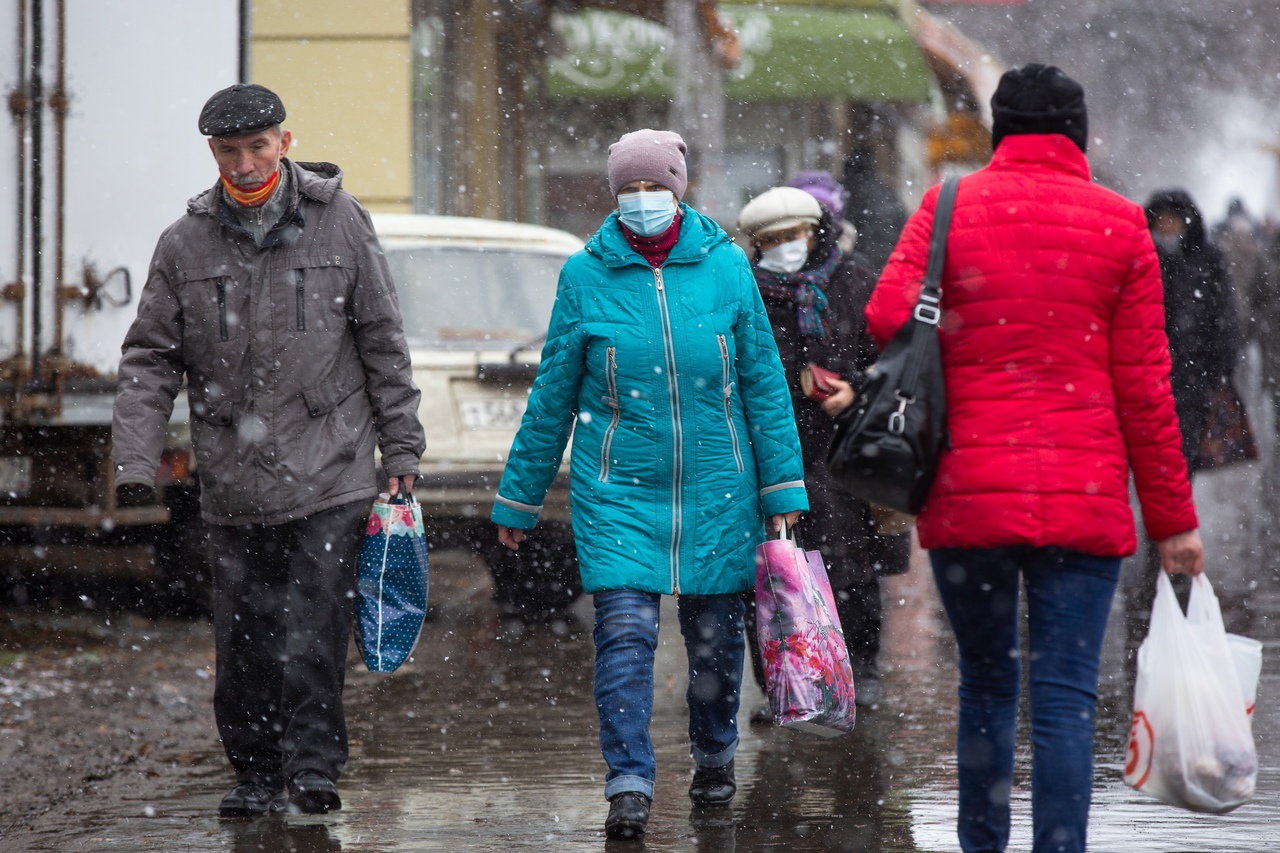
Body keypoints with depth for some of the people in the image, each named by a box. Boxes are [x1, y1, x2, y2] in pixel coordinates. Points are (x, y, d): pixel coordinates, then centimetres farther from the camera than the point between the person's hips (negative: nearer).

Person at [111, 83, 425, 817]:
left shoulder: (340, 222, 2)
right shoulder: (185, 246, 5)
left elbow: (383, 344, 6)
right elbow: (150, 361, 7)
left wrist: (402, 450, 3)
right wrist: (135, 460, -5)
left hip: (330, 479, -2)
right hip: (234, 488, 2)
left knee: (314, 635, -10)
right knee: (244, 645, 3)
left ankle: (314, 765, -5)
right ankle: (257, 773, 14)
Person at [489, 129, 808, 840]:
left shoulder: (725, 266, 0)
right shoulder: (586, 275, -1)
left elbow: (765, 384, 4)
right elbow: (553, 398, 6)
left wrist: (782, 489, 2)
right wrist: (519, 500, 9)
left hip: (716, 487, 1)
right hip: (618, 487, -1)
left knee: (715, 634, 9)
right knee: (625, 631, -13)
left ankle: (716, 756, 34)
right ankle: (630, 787, -10)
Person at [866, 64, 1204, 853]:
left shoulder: (950, 209, 4)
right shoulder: (1120, 226, 3)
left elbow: (887, 320, -8)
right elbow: (1143, 387, 2)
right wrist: (1173, 518, 8)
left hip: (968, 492, 1)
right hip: (1085, 496, -1)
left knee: (987, 688, 15)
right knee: (1066, 699, -3)